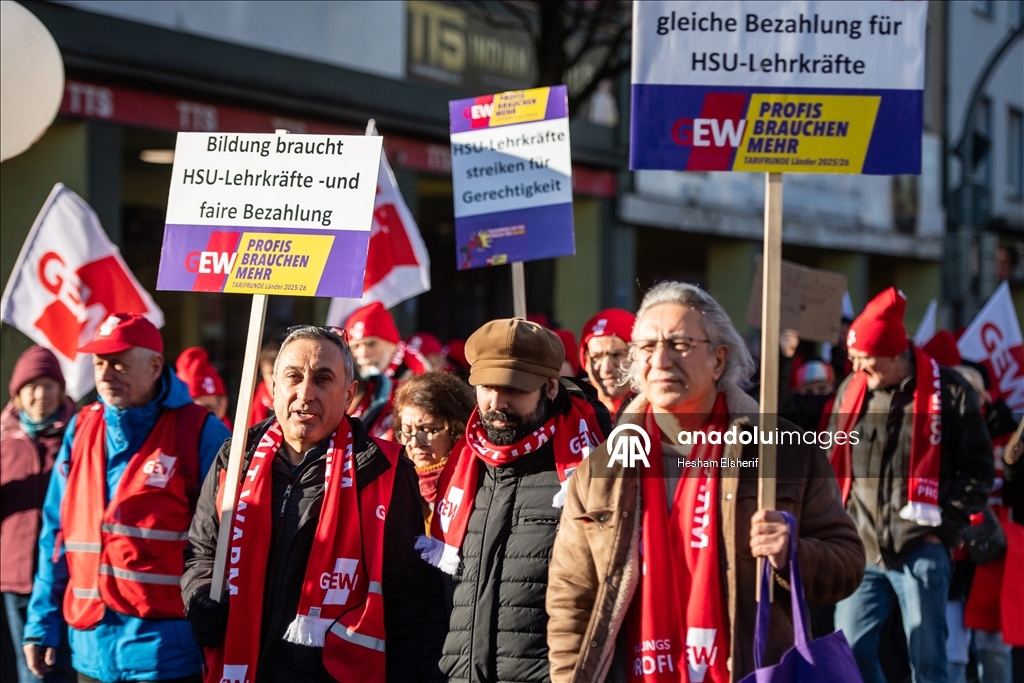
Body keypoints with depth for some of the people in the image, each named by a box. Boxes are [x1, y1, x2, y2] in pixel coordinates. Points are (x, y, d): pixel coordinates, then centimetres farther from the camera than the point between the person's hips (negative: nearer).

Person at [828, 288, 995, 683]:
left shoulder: (949, 393, -4)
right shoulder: (851, 390, 8)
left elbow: (977, 471, 1)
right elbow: (834, 465, 18)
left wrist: (944, 526, -5)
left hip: (921, 550, -4)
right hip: (861, 549, 4)